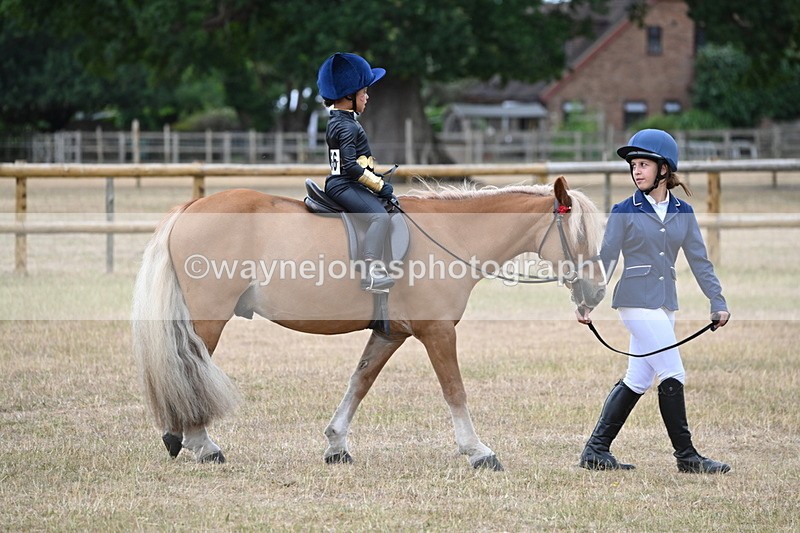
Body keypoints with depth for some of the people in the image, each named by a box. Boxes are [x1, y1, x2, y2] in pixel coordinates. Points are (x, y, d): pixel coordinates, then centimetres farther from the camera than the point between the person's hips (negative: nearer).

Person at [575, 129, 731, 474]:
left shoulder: (682, 212, 9)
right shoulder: (625, 212, -2)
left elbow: (699, 260, 11)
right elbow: (605, 260, -1)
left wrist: (717, 302, 4)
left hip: (665, 303, 5)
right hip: (637, 300, -5)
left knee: (637, 379, 7)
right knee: (672, 374, -10)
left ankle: (596, 451, 14)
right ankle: (686, 456, -3)